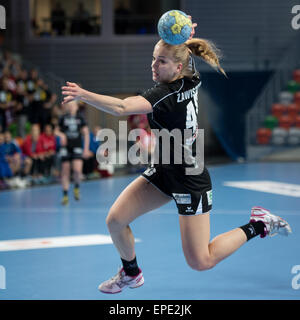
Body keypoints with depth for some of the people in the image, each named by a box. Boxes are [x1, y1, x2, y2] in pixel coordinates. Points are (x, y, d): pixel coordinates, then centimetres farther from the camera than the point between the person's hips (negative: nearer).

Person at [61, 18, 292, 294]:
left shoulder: (166, 94, -27)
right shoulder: (191, 79, -3)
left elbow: (121, 108, -42)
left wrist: (84, 95, -50)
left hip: (190, 182, -9)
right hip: (163, 171, 9)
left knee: (200, 262, -4)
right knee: (115, 220, -1)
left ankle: (257, 226, 13)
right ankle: (131, 273, 25)